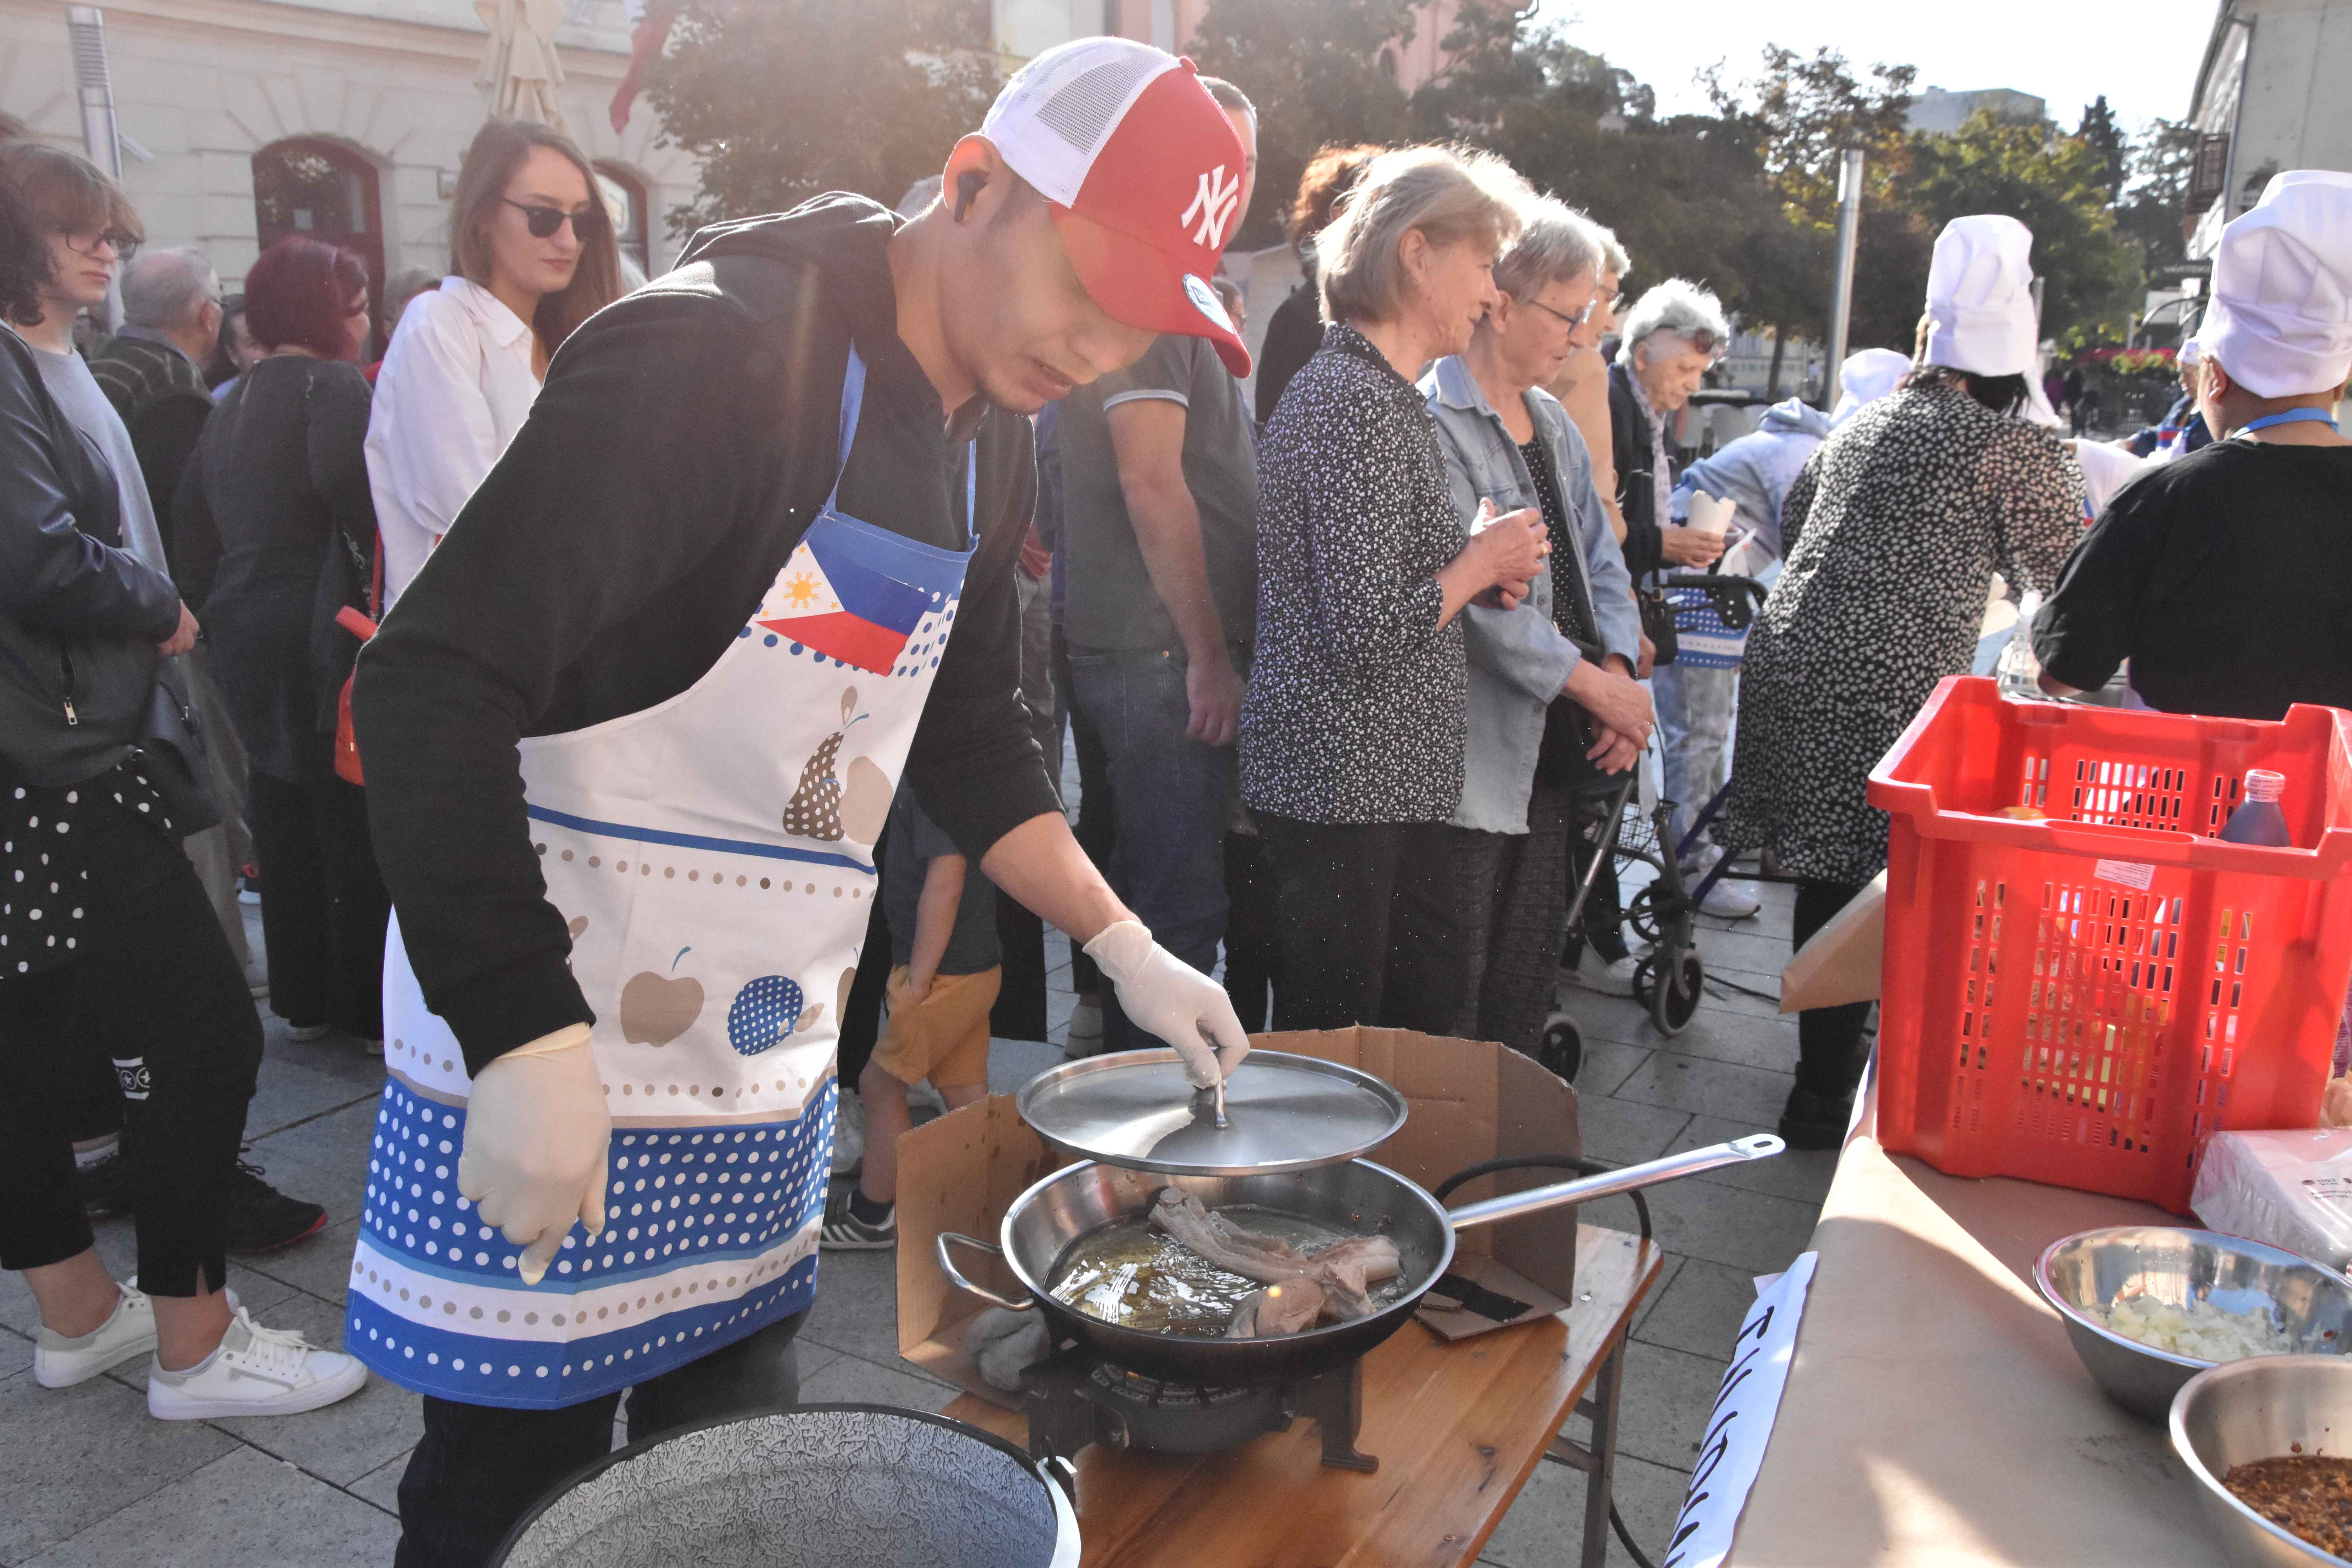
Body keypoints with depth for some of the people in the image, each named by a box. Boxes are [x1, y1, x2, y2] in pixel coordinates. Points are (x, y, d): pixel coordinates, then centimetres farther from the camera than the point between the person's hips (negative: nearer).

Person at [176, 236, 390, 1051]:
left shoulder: (235, 398, 16)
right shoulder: (330, 384, -10)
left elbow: (190, 512, 18)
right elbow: (348, 478, -29)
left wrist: (219, 602, 22)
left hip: (245, 634, 9)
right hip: (323, 637, -9)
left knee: (285, 819, 14)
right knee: (357, 825, -2)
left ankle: (303, 998, 24)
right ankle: (374, 1007, 5)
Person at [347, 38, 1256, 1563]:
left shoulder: (995, 439, 6)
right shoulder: (712, 355, -20)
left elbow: (971, 733, 16)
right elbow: (434, 686, -24)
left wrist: (1127, 948, 8)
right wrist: (526, 1045, -27)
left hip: (771, 1066, 7)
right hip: (547, 1047, -7)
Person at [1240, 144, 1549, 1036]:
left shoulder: (1389, 394, 16)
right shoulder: (1355, 402, -17)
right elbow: (1365, 634, -24)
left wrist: (1479, 571, 9)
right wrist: (1480, 564, -8)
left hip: (1394, 777, 10)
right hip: (1339, 786, -10)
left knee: (1431, 1011, 17)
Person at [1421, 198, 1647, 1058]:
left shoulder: (1552, 424, 16)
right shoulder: (1427, 422, -13)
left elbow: (1598, 561, 15)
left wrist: (1619, 667, -3)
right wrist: (1589, 682, -16)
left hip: (1556, 748, 9)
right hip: (1475, 754, -9)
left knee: (1527, 984, 18)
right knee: (1449, 999, -1)